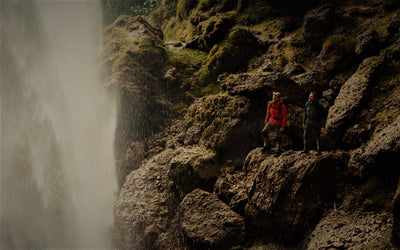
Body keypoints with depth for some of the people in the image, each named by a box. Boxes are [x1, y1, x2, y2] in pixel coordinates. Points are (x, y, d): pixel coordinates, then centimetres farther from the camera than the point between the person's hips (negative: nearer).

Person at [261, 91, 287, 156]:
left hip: (278, 123, -6)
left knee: (276, 138, -1)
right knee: (264, 132, 7)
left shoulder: (282, 106, -28)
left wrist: (283, 126, -20)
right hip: (271, 121, 6)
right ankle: (266, 145, 28)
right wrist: (266, 119, 17)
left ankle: (278, 150, 22)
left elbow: (285, 116, -21)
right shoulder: (270, 103, -10)